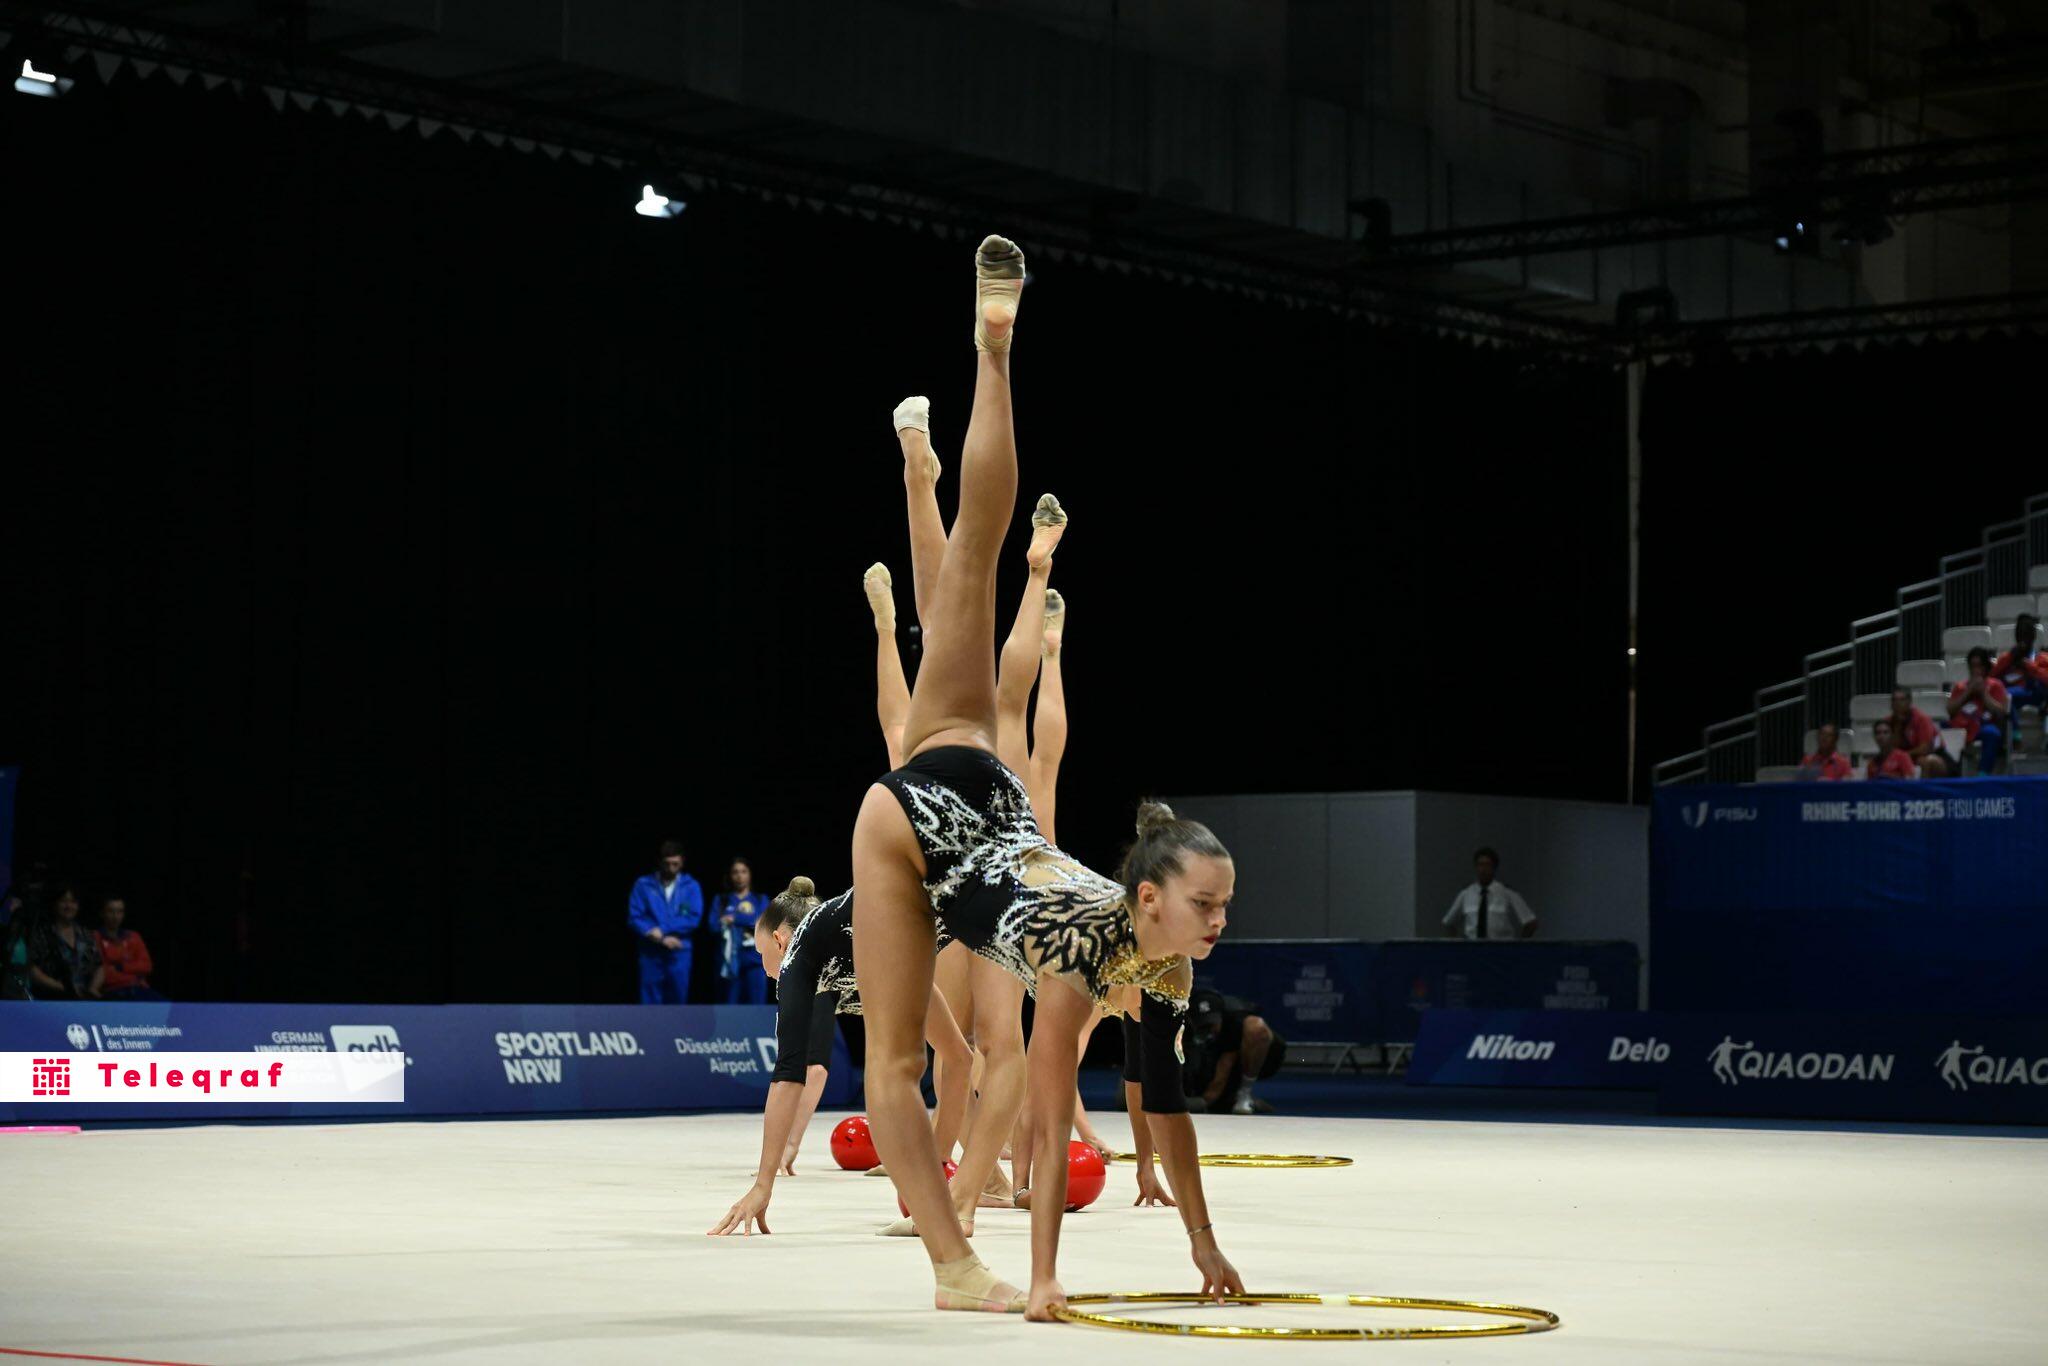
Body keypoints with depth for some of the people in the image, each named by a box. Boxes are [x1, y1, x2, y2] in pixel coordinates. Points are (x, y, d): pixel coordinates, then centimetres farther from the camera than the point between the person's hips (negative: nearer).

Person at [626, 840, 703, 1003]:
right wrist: (662, 939, -12)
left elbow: (693, 919, -5)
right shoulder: (643, 885, 2)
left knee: (677, 1001, 4)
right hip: (651, 953, -1)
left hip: (679, 954, 1)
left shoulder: (691, 886, 4)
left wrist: (662, 929, -14)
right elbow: (635, 918, -3)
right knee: (650, 1004, -2)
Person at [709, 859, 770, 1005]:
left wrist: (735, 919, -9)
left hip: (755, 959, 0)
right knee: (730, 1006, -4)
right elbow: (714, 926, -1)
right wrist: (751, 923, -12)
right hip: (730, 959, 0)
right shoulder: (721, 900, 14)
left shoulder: (760, 900, 14)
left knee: (756, 1006, -7)